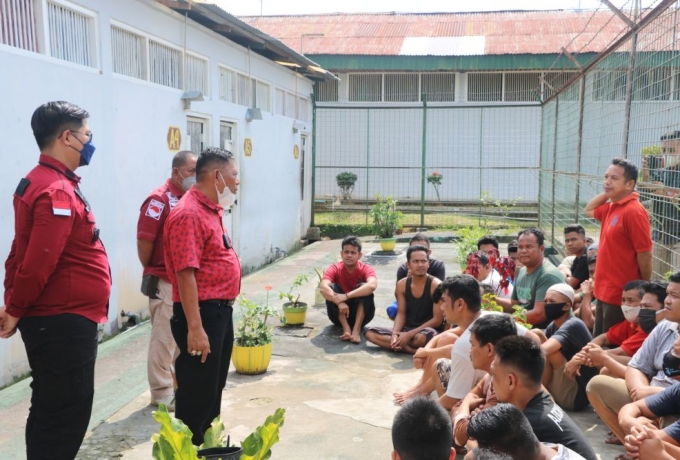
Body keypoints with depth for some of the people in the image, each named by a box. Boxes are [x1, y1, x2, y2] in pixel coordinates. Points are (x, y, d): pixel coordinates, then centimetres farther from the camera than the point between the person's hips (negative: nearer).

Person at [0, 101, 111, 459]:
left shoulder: (38, 183, 14)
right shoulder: (58, 192, -20)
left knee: (51, 411, 19)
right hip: (64, 322, -10)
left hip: (56, 320, 10)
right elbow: (38, 263, -24)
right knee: (66, 415, -1)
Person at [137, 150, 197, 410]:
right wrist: (151, 270, -5)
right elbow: (144, 241, -17)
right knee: (164, 338, 0)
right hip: (165, 282, -8)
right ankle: (162, 393, 11)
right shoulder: (160, 200, -14)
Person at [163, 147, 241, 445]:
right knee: (196, 393, 1)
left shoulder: (211, 210, 12)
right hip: (202, 313, -10)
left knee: (214, 388, 21)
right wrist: (195, 328, -26)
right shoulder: (189, 214, -19)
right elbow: (185, 274, -24)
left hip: (220, 310, 10)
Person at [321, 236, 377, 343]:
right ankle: (346, 328, -29)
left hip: (361, 314, -1)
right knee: (332, 288, -24)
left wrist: (346, 296, -46)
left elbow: (372, 285, -37)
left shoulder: (366, 269, -13)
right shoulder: (334, 269, -10)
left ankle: (356, 329, -31)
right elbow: (323, 288, -30)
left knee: (363, 287, -27)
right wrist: (339, 301, -48)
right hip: (341, 314, 1)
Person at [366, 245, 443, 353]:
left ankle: (400, 345, -13)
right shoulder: (401, 285, 2)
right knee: (370, 333, -13)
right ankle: (411, 349, -22)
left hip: (427, 330, -6)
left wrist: (409, 335, -19)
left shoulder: (436, 285, -12)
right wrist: (394, 334, -18)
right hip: (406, 329, 6)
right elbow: (401, 314, 4)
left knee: (422, 337, -42)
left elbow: (437, 320, -14)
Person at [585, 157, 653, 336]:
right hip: (604, 291, 9)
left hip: (622, 295, -9)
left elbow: (645, 254, -19)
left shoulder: (633, 211, -19)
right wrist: (606, 193, 14)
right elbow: (588, 210, 30)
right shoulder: (611, 208, 9)